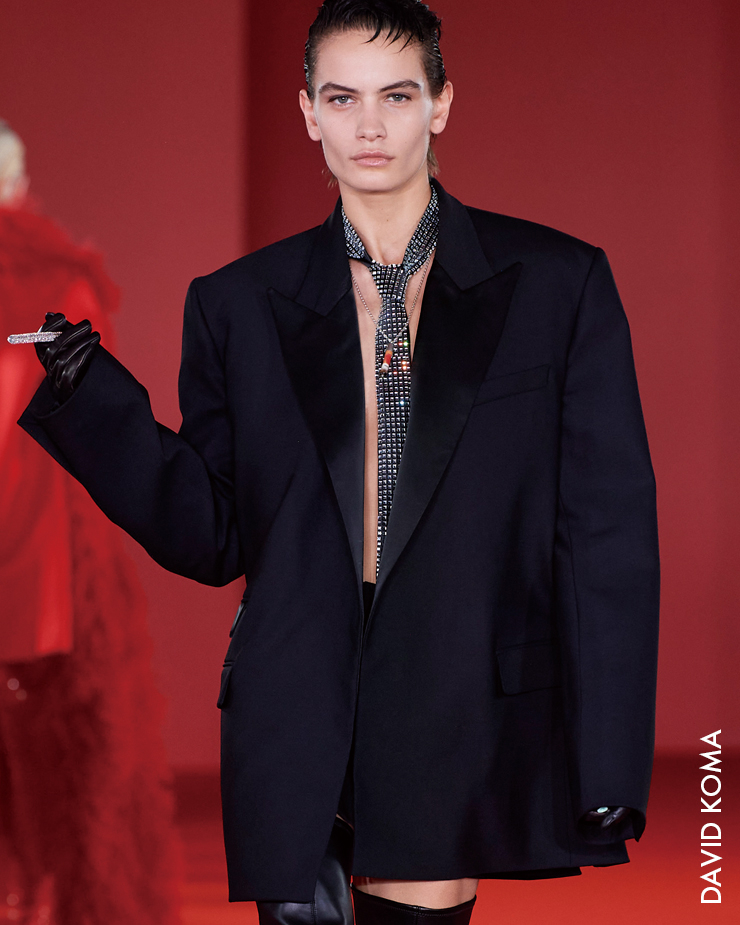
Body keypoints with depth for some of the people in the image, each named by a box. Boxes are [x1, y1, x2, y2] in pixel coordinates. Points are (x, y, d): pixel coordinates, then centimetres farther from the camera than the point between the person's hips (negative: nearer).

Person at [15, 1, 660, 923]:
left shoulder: (557, 284, 4)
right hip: (296, 740, 1)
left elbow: (609, 536, 2)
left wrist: (608, 767, -3)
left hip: (458, 740, -1)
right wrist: (96, 399, -4)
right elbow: (212, 539, 9)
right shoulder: (239, 304, 9)